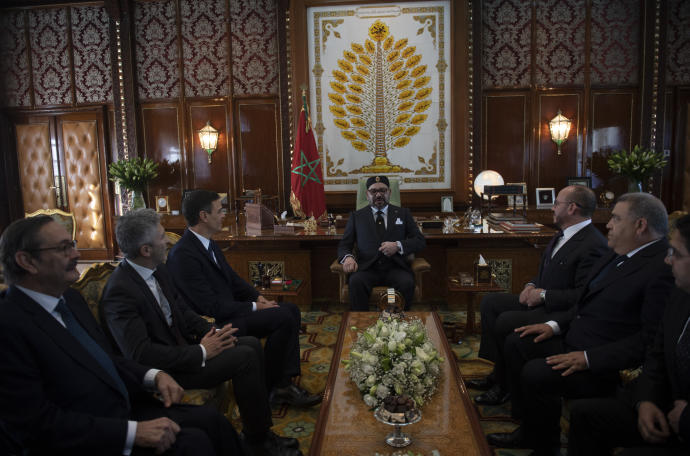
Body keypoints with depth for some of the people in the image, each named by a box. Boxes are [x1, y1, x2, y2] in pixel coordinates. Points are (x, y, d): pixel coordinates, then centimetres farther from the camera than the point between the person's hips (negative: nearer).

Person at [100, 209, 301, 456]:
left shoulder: (158, 270, 3)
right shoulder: (119, 291, -24)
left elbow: (184, 311, 13)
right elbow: (140, 353, -28)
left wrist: (212, 333, -5)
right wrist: (201, 352, -24)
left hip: (181, 346, 9)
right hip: (164, 370, -9)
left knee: (251, 343, 1)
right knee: (245, 357, -18)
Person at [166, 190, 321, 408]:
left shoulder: (208, 243, 9)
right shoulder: (183, 255, -21)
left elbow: (232, 278, 17)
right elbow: (211, 306, -24)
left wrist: (258, 297, 0)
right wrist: (254, 307, -16)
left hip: (228, 310, 10)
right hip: (215, 324, -10)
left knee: (291, 309, 2)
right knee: (283, 317, -20)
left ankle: (284, 383, -2)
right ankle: (268, 388, -3)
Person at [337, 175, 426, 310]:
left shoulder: (403, 214, 17)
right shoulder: (356, 216, 16)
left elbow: (420, 241, 11)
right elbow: (344, 245, 12)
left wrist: (398, 246, -8)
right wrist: (347, 257, -13)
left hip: (395, 268, 1)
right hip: (367, 268, 0)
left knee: (407, 283, -32)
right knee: (356, 282, -33)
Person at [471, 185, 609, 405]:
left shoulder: (594, 245, -21)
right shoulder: (562, 234, 10)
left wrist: (544, 295, -19)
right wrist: (532, 285, 3)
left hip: (560, 313, -10)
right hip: (540, 302, 10)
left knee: (505, 321, -25)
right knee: (490, 302, 5)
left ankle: (504, 385, -3)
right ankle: (496, 369, 6)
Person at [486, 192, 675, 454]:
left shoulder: (664, 268, -21)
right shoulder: (619, 255, 9)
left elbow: (651, 338, -23)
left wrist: (589, 358, -25)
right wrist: (555, 324, 5)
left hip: (605, 364, -10)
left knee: (535, 373, -24)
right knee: (515, 343, 6)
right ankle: (529, 429, 16)